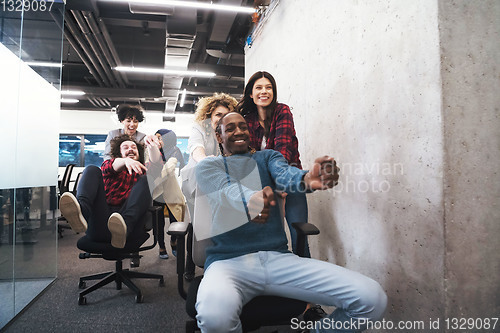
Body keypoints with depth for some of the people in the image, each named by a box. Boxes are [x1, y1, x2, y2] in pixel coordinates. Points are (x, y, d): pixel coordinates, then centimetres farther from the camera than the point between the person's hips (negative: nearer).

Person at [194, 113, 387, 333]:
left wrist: (307, 179, -32)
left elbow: (283, 174, -7)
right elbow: (228, 188, -13)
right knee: (214, 314, -38)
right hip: (229, 261, -2)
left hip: (278, 257, 3)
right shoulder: (208, 166, 11)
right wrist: (250, 200, -38)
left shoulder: (267, 157, 18)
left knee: (372, 298, -13)